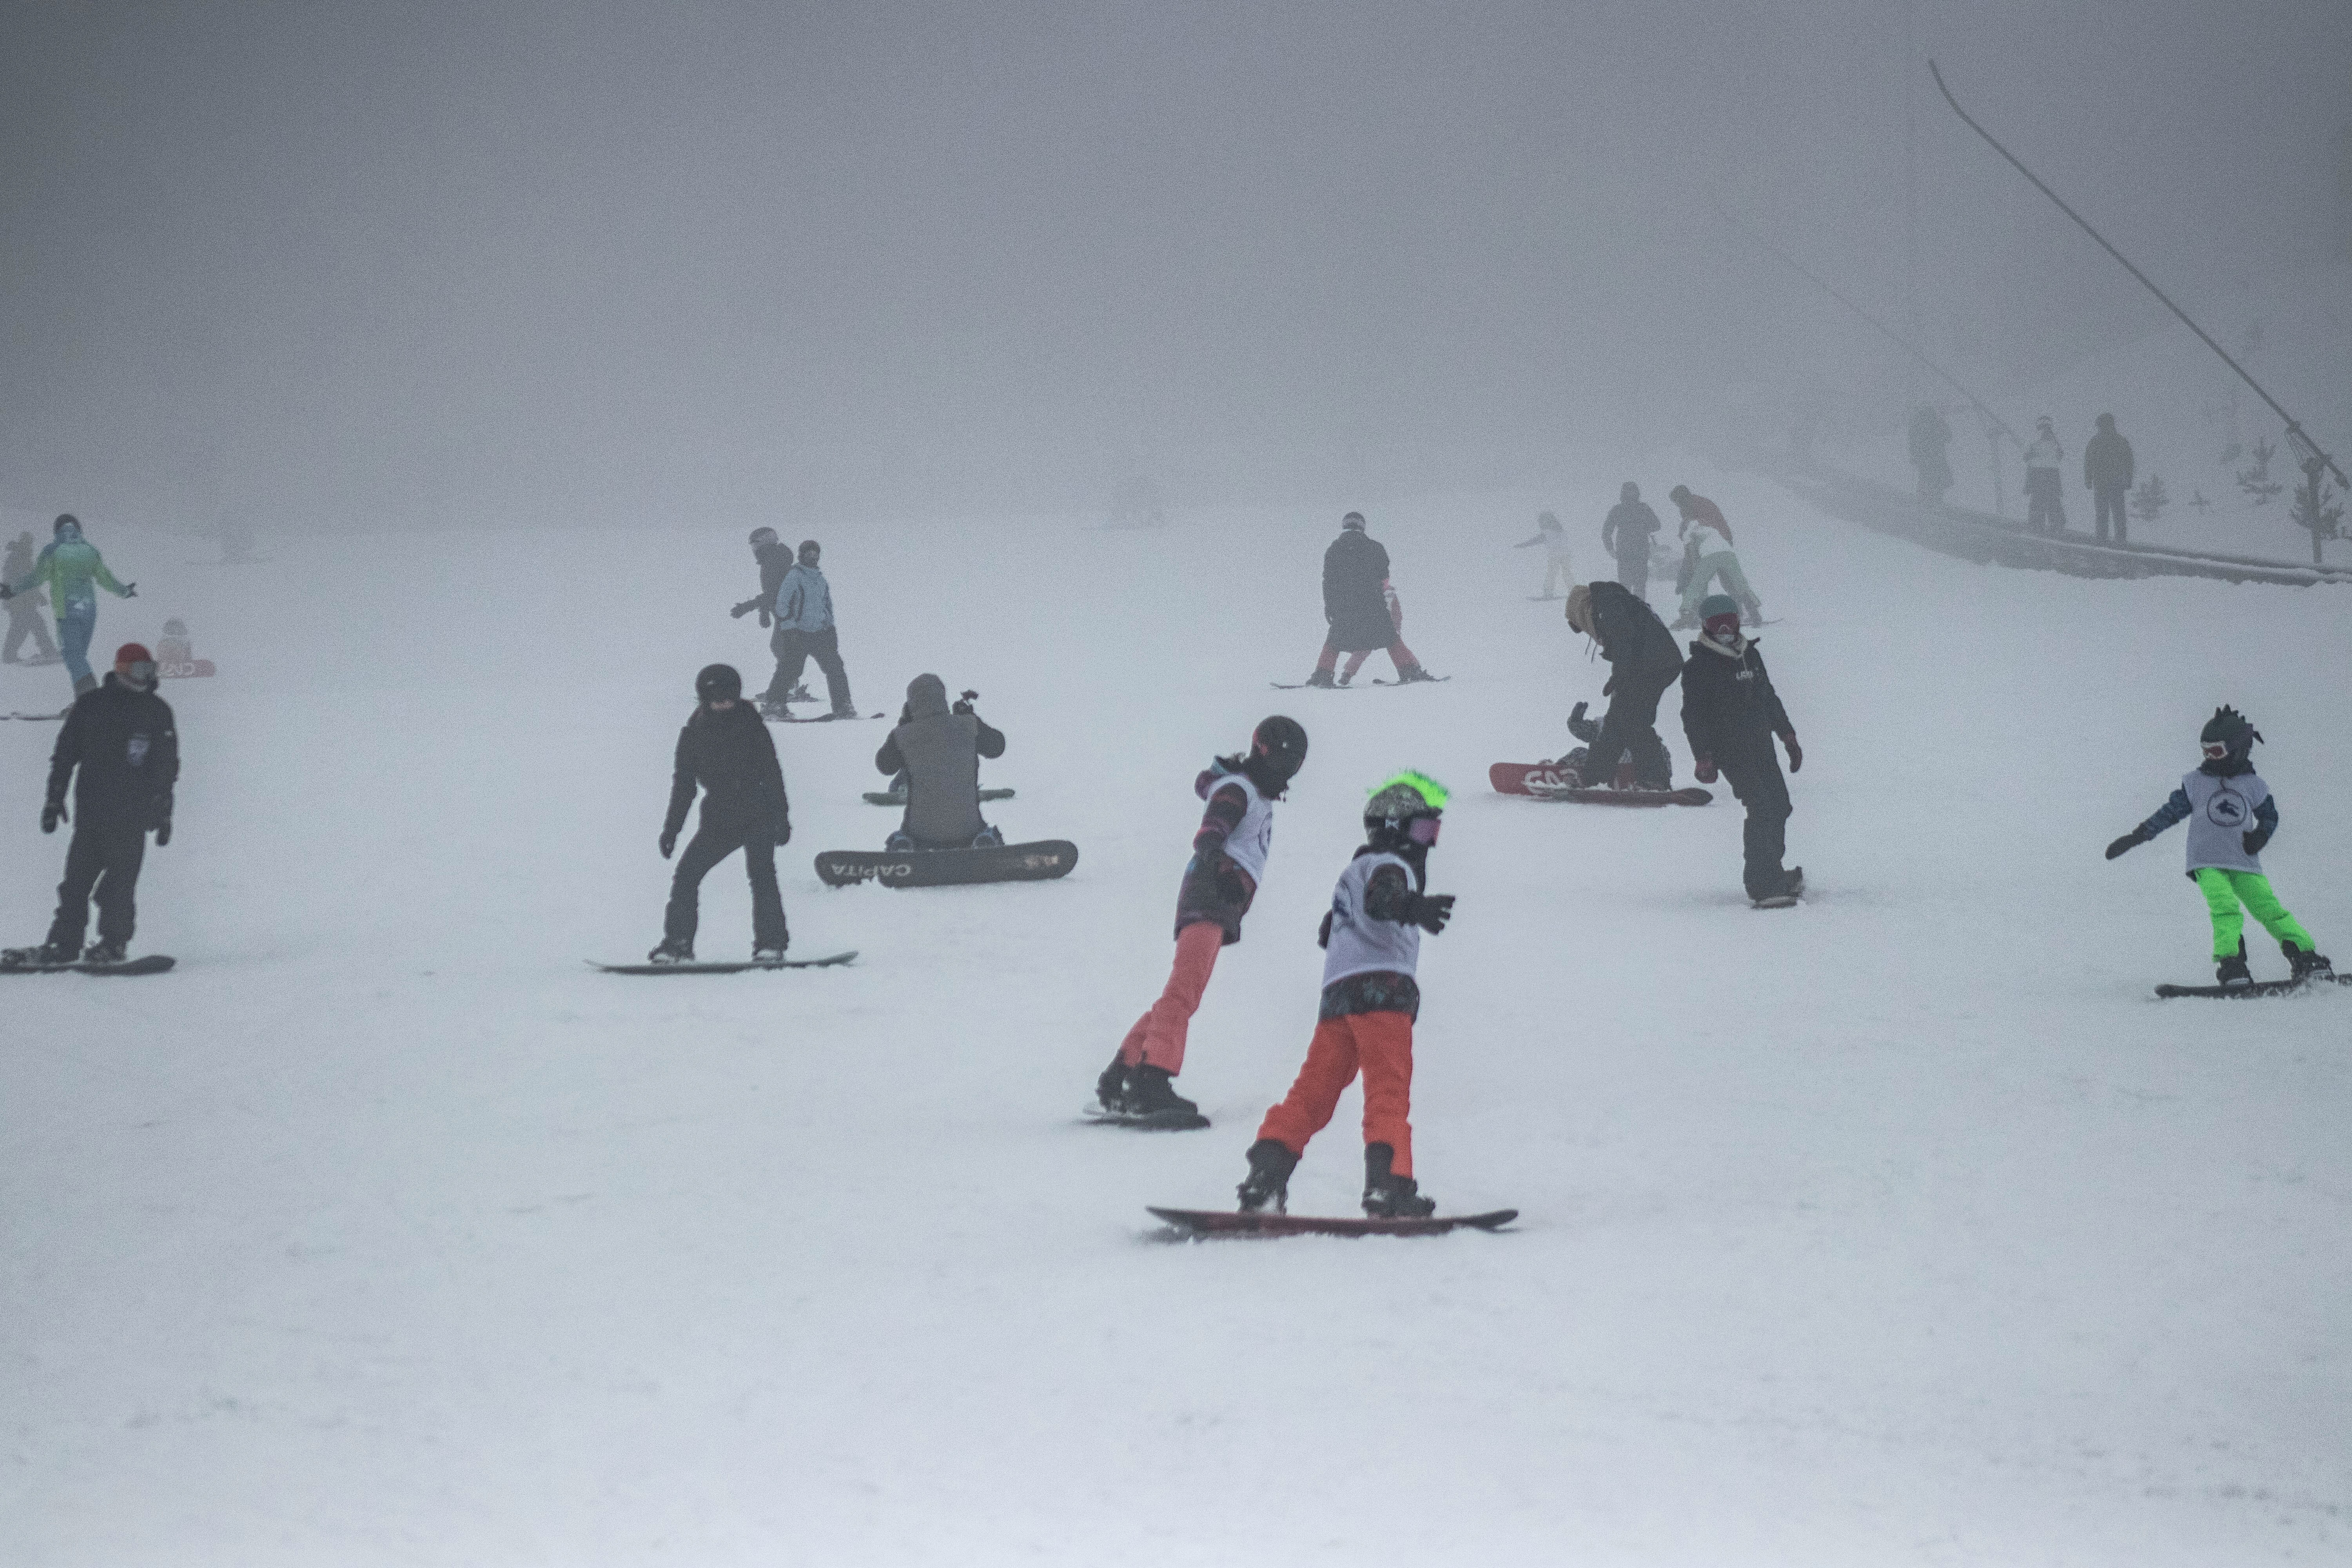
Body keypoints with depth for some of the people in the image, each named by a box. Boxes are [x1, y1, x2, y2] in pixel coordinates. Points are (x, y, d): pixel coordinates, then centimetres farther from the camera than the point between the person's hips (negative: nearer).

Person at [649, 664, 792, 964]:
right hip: (719, 818, 3)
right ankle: (678, 942, 2)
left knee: (761, 876, -18)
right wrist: (672, 827, 8)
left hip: (758, 815, -3)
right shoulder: (693, 734, 3)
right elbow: (683, 784, 11)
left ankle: (770, 943, -15)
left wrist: (781, 818, -11)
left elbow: (772, 775, -3)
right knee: (686, 874, -5)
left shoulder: (752, 728, -3)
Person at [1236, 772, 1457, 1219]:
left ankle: (1266, 1173, 0)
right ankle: (1389, 1184, -28)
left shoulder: (1355, 872, 30)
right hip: (1381, 985, -9)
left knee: (1313, 1093, 8)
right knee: (1390, 1089, -15)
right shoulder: (1390, 865, 1)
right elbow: (1380, 899, -23)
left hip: (1337, 993, 9)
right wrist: (1412, 907, -43)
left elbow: (1329, 932, 44)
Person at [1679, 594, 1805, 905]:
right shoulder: (1699, 668, -7)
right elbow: (1694, 716, -10)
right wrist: (1703, 757, -18)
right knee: (1763, 808, -17)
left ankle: (1770, 872, 25)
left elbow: (1769, 698, 25)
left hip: (1761, 746, 8)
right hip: (1730, 750, -8)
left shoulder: (1751, 656, 14)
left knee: (1779, 806, 10)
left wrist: (1788, 736, 24)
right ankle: (1763, 882, -17)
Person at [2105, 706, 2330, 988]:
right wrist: (2135, 837, 5)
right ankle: (2230, 964, -27)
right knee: (2227, 911, -24)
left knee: (2270, 909, -8)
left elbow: (2270, 814, 19)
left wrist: (2261, 835, -3)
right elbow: (2171, 812, 10)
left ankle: (2306, 957, -1)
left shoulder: (2253, 784, 9)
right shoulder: (2196, 783, 7)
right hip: (2208, 864, -1)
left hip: (2245, 864, 1)